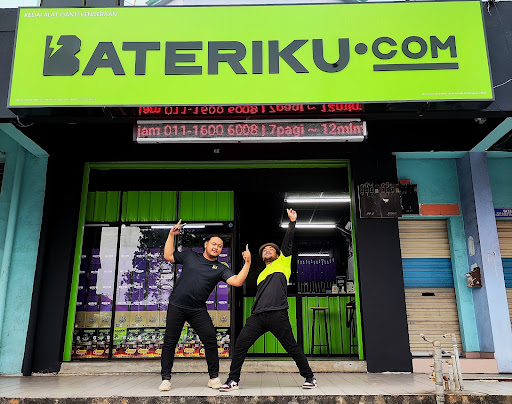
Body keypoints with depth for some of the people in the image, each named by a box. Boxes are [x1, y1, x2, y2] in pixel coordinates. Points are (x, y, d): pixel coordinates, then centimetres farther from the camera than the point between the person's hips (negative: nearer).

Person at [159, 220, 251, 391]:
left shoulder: (221, 268, 7)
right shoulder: (190, 256, 10)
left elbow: (237, 281, -6)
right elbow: (168, 256, 12)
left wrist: (247, 263, -15)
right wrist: (171, 235, 5)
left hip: (198, 310, 0)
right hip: (176, 306, 0)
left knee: (210, 340, -8)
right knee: (169, 342, 2)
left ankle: (214, 377, 7)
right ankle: (166, 378, 14)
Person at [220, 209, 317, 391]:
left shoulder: (282, 262, 14)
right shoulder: (261, 275, 29)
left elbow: (288, 241, 5)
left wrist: (292, 221, -1)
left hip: (277, 314, -5)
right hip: (257, 316, 5)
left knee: (293, 348, -1)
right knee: (240, 345, -3)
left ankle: (309, 377, 16)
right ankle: (233, 380, 8)